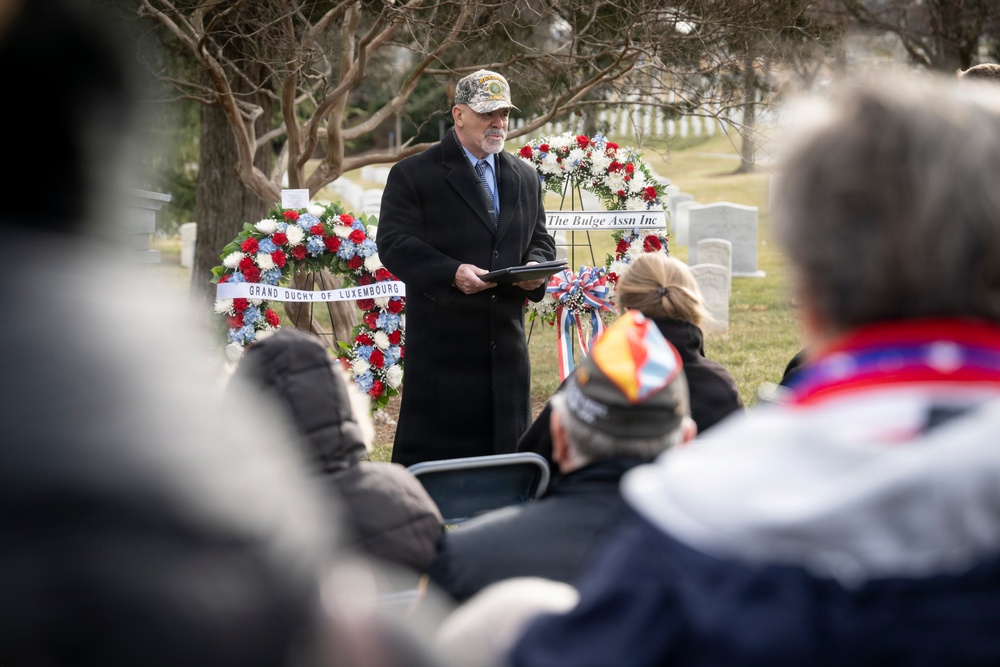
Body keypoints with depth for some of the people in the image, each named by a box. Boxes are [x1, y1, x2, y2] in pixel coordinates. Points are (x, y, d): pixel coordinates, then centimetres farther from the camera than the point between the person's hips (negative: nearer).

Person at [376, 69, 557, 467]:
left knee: (506, 449, 8)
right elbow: (393, 243, -10)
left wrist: (535, 267, -4)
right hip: (441, 343, -5)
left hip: (505, 342, 5)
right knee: (430, 450, -4)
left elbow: (539, 240, 21)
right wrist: (452, 273, -24)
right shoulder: (413, 175, -2)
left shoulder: (525, 179, 16)